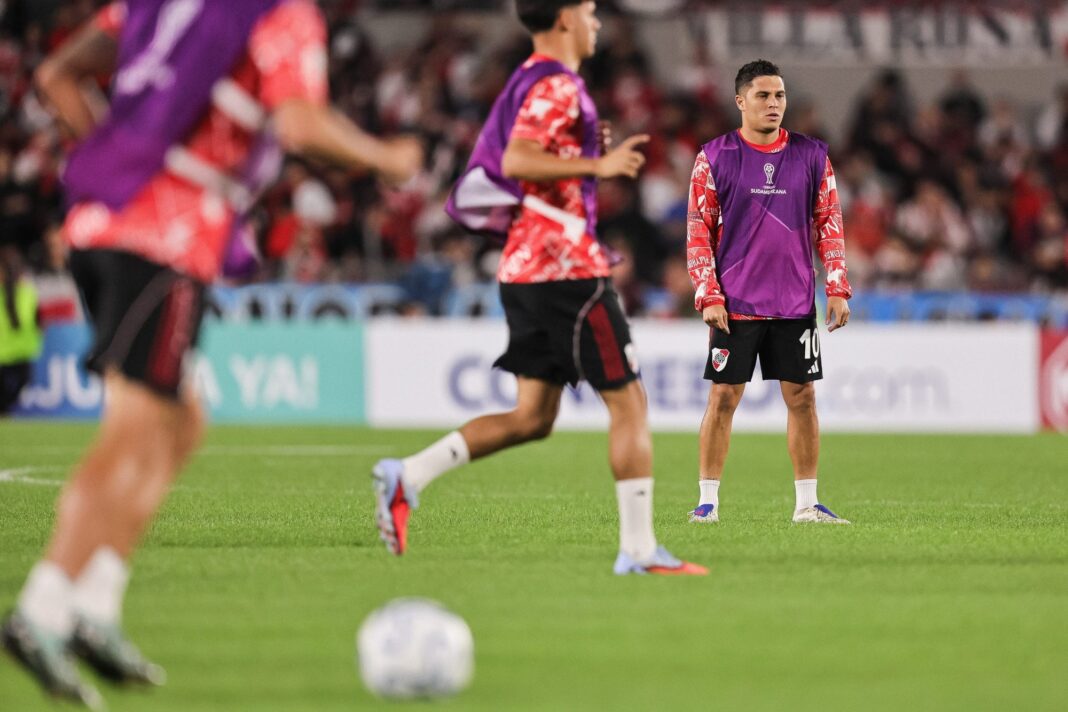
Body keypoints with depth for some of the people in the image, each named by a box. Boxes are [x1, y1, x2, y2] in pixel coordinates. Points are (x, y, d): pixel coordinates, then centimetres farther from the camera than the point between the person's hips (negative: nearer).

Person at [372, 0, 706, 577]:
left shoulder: (528, 81, 18)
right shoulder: (557, 86, -12)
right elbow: (515, 162, -25)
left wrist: (586, 149, 19)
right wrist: (597, 165, -28)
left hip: (525, 269, 10)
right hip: (567, 268, -10)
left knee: (532, 417, 9)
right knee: (628, 402, -4)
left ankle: (406, 477, 0)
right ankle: (639, 549, -4)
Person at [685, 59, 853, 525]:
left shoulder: (811, 156, 6)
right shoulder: (715, 158, -1)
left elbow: (829, 225, 9)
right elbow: (698, 232, 0)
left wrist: (837, 290, 1)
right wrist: (709, 297, -8)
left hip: (795, 304, 2)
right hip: (734, 305, -2)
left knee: (802, 397, 3)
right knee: (723, 398, -2)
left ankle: (806, 503, 11)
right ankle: (708, 501, 6)